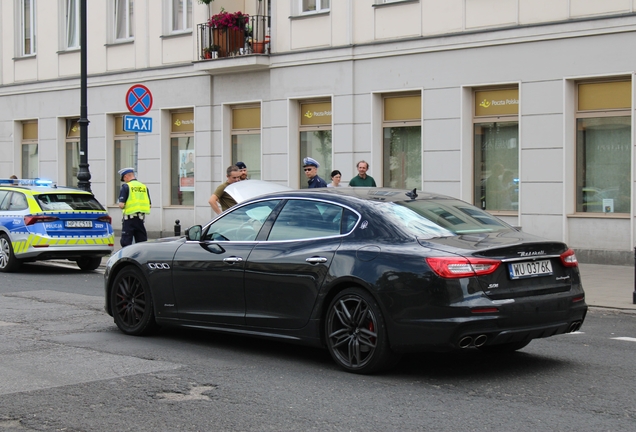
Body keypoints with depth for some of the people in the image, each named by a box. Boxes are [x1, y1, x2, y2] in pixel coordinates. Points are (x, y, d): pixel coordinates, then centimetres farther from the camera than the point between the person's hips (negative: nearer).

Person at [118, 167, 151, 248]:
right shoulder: (144, 187, 10)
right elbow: (149, 205, 9)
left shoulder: (125, 187, -6)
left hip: (129, 218, -5)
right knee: (142, 242, 10)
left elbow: (121, 205, -13)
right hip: (141, 219, 5)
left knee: (126, 242, 0)